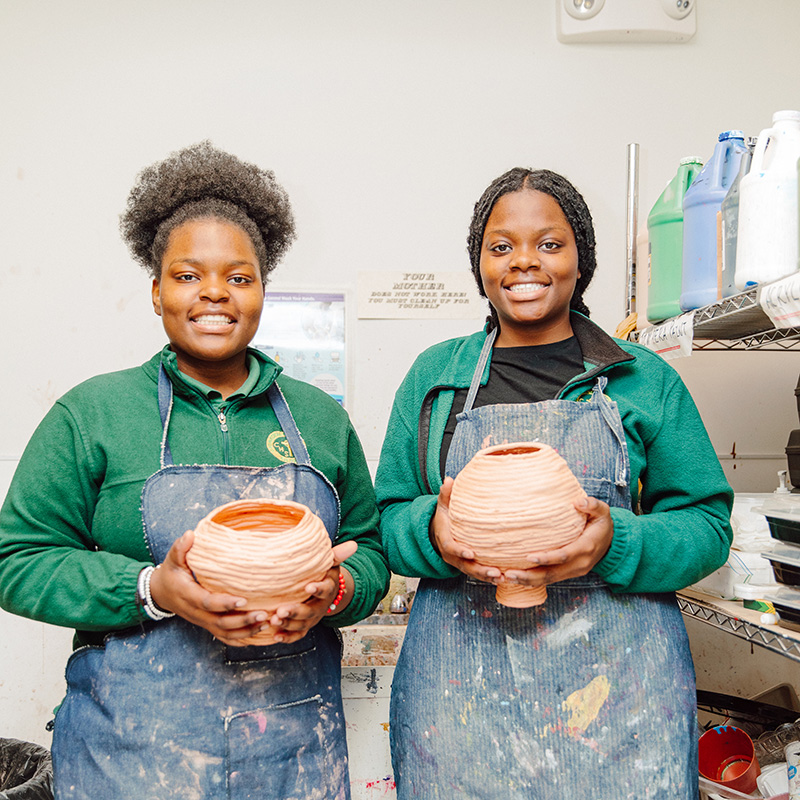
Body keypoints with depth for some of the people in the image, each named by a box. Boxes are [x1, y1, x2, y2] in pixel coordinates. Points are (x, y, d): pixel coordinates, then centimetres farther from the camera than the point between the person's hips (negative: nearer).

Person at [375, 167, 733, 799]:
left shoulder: (645, 379, 5)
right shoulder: (433, 376, 8)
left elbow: (708, 523, 3)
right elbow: (387, 517, 8)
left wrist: (616, 544, -16)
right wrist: (433, 531, -15)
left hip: (615, 678, 0)